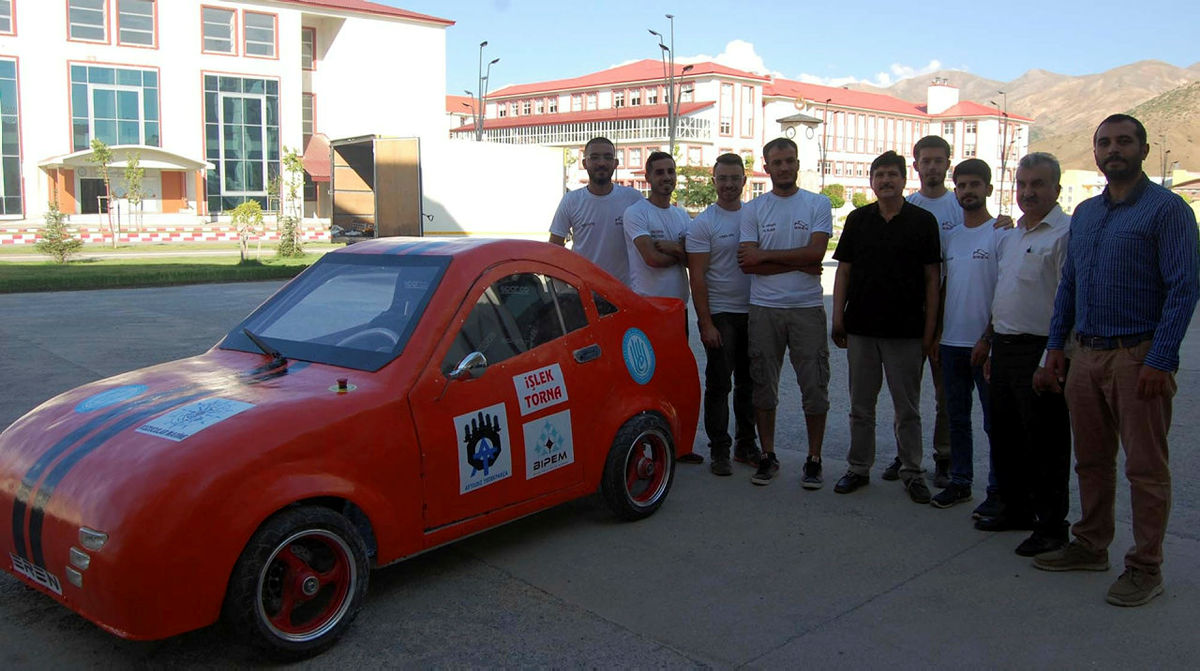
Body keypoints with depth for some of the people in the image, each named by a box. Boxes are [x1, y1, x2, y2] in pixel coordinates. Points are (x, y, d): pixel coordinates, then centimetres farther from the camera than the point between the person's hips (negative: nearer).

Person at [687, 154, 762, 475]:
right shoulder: (703, 224, -5)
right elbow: (697, 277, -9)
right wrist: (706, 323, -15)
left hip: (753, 312, 5)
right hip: (720, 315, -4)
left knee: (749, 383, 12)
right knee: (719, 385, 0)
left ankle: (746, 444, 24)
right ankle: (719, 450, 9)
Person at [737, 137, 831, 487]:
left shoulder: (818, 204, 4)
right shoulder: (754, 209, 6)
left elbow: (816, 252, -11)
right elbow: (747, 262, -5)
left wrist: (764, 256, -9)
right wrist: (799, 264, -11)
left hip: (808, 308, -1)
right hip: (764, 309, 1)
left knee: (815, 386, 1)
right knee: (763, 385, 7)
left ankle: (813, 460, 13)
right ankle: (767, 457, 20)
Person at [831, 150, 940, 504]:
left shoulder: (923, 221, 1)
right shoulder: (858, 219, 7)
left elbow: (932, 278, 0)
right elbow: (843, 270, 8)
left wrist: (929, 329, -4)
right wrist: (838, 317, 0)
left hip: (906, 330, -2)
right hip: (861, 328, 2)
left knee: (908, 408, 6)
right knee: (861, 405, 10)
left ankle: (912, 472, 18)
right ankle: (859, 468, 21)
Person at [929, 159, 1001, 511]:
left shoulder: (1001, 233, -6)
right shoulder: (949, 235, 12)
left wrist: (988, 338, -14)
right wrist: (936, 334, 11)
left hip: (985, 345, -6)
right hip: (951, 342, 6)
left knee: (994, 421, 2)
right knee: (957, 418, 13)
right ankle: (960, 482, 23)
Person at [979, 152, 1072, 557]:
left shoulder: (1066, 232, -11)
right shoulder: (1012, 234, 16)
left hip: (1041, 350, -9)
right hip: (1005, 347, 9)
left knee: (1045, 443, 0)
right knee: (1005, 436, 16)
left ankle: (1051, 525, 12)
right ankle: (1017, 509, 31)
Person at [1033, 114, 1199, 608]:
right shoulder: (1084, 213, 15)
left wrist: (1160, 360, -17)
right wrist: (1057, 344, 11)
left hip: (1138, 357, -6)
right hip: (1087, 356, 6)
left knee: (1145, 467, 0)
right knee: (1091, 460, 14)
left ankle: (1145, 567, 10)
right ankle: (1090, 547, 26)